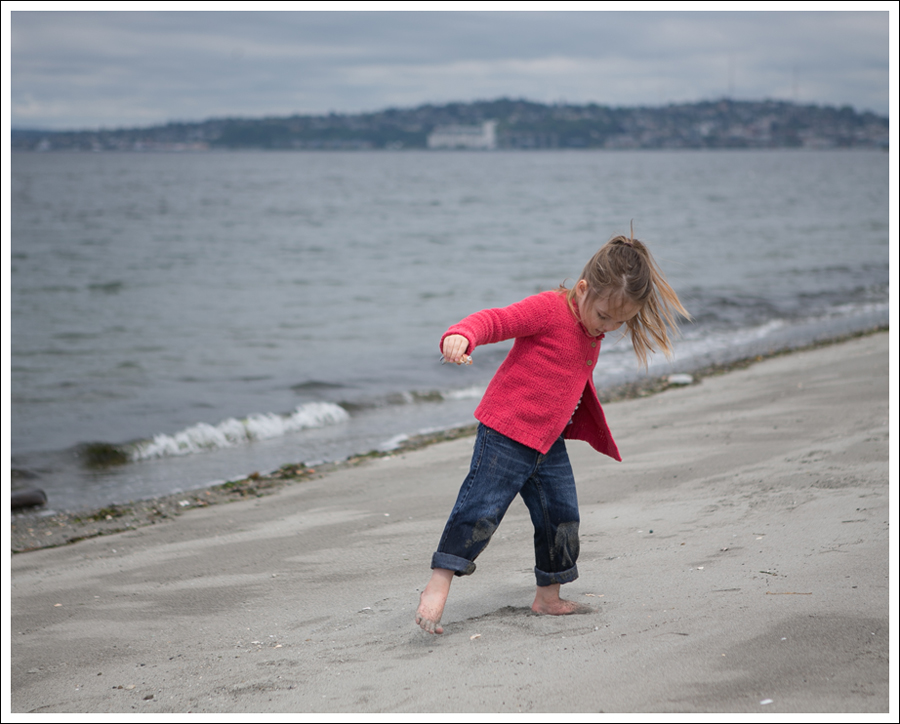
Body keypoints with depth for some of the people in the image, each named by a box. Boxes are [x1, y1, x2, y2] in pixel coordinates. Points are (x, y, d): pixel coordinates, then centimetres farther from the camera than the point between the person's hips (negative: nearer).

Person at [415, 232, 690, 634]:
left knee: (561, 517, 9)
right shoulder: (548, 309, -14)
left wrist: (597, 437, 36)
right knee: (482, 507, -12)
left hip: (549, 442, 8)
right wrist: (460, 337, -44)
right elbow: (495, 320, -24)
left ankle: (548, 596, 23)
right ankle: (438, 584, -7)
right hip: (505, 432, -8)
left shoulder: (593, 333, 12)